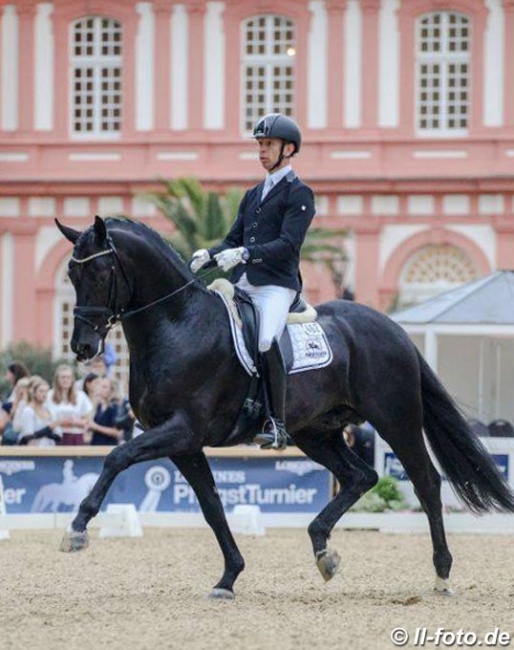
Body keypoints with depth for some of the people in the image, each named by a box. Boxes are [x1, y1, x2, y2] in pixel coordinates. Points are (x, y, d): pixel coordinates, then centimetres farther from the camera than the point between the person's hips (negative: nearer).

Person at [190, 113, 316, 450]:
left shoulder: (299, 194, -1)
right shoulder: (253, 194, 24)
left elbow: (288, 244, -13)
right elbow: (233, 241, 23)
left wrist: (245, 254, -24)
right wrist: (208, 255, 2)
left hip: (276, 286, -8)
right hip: (242, 286, 8)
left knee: (266, 342, -28)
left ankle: (277, 423, -25)